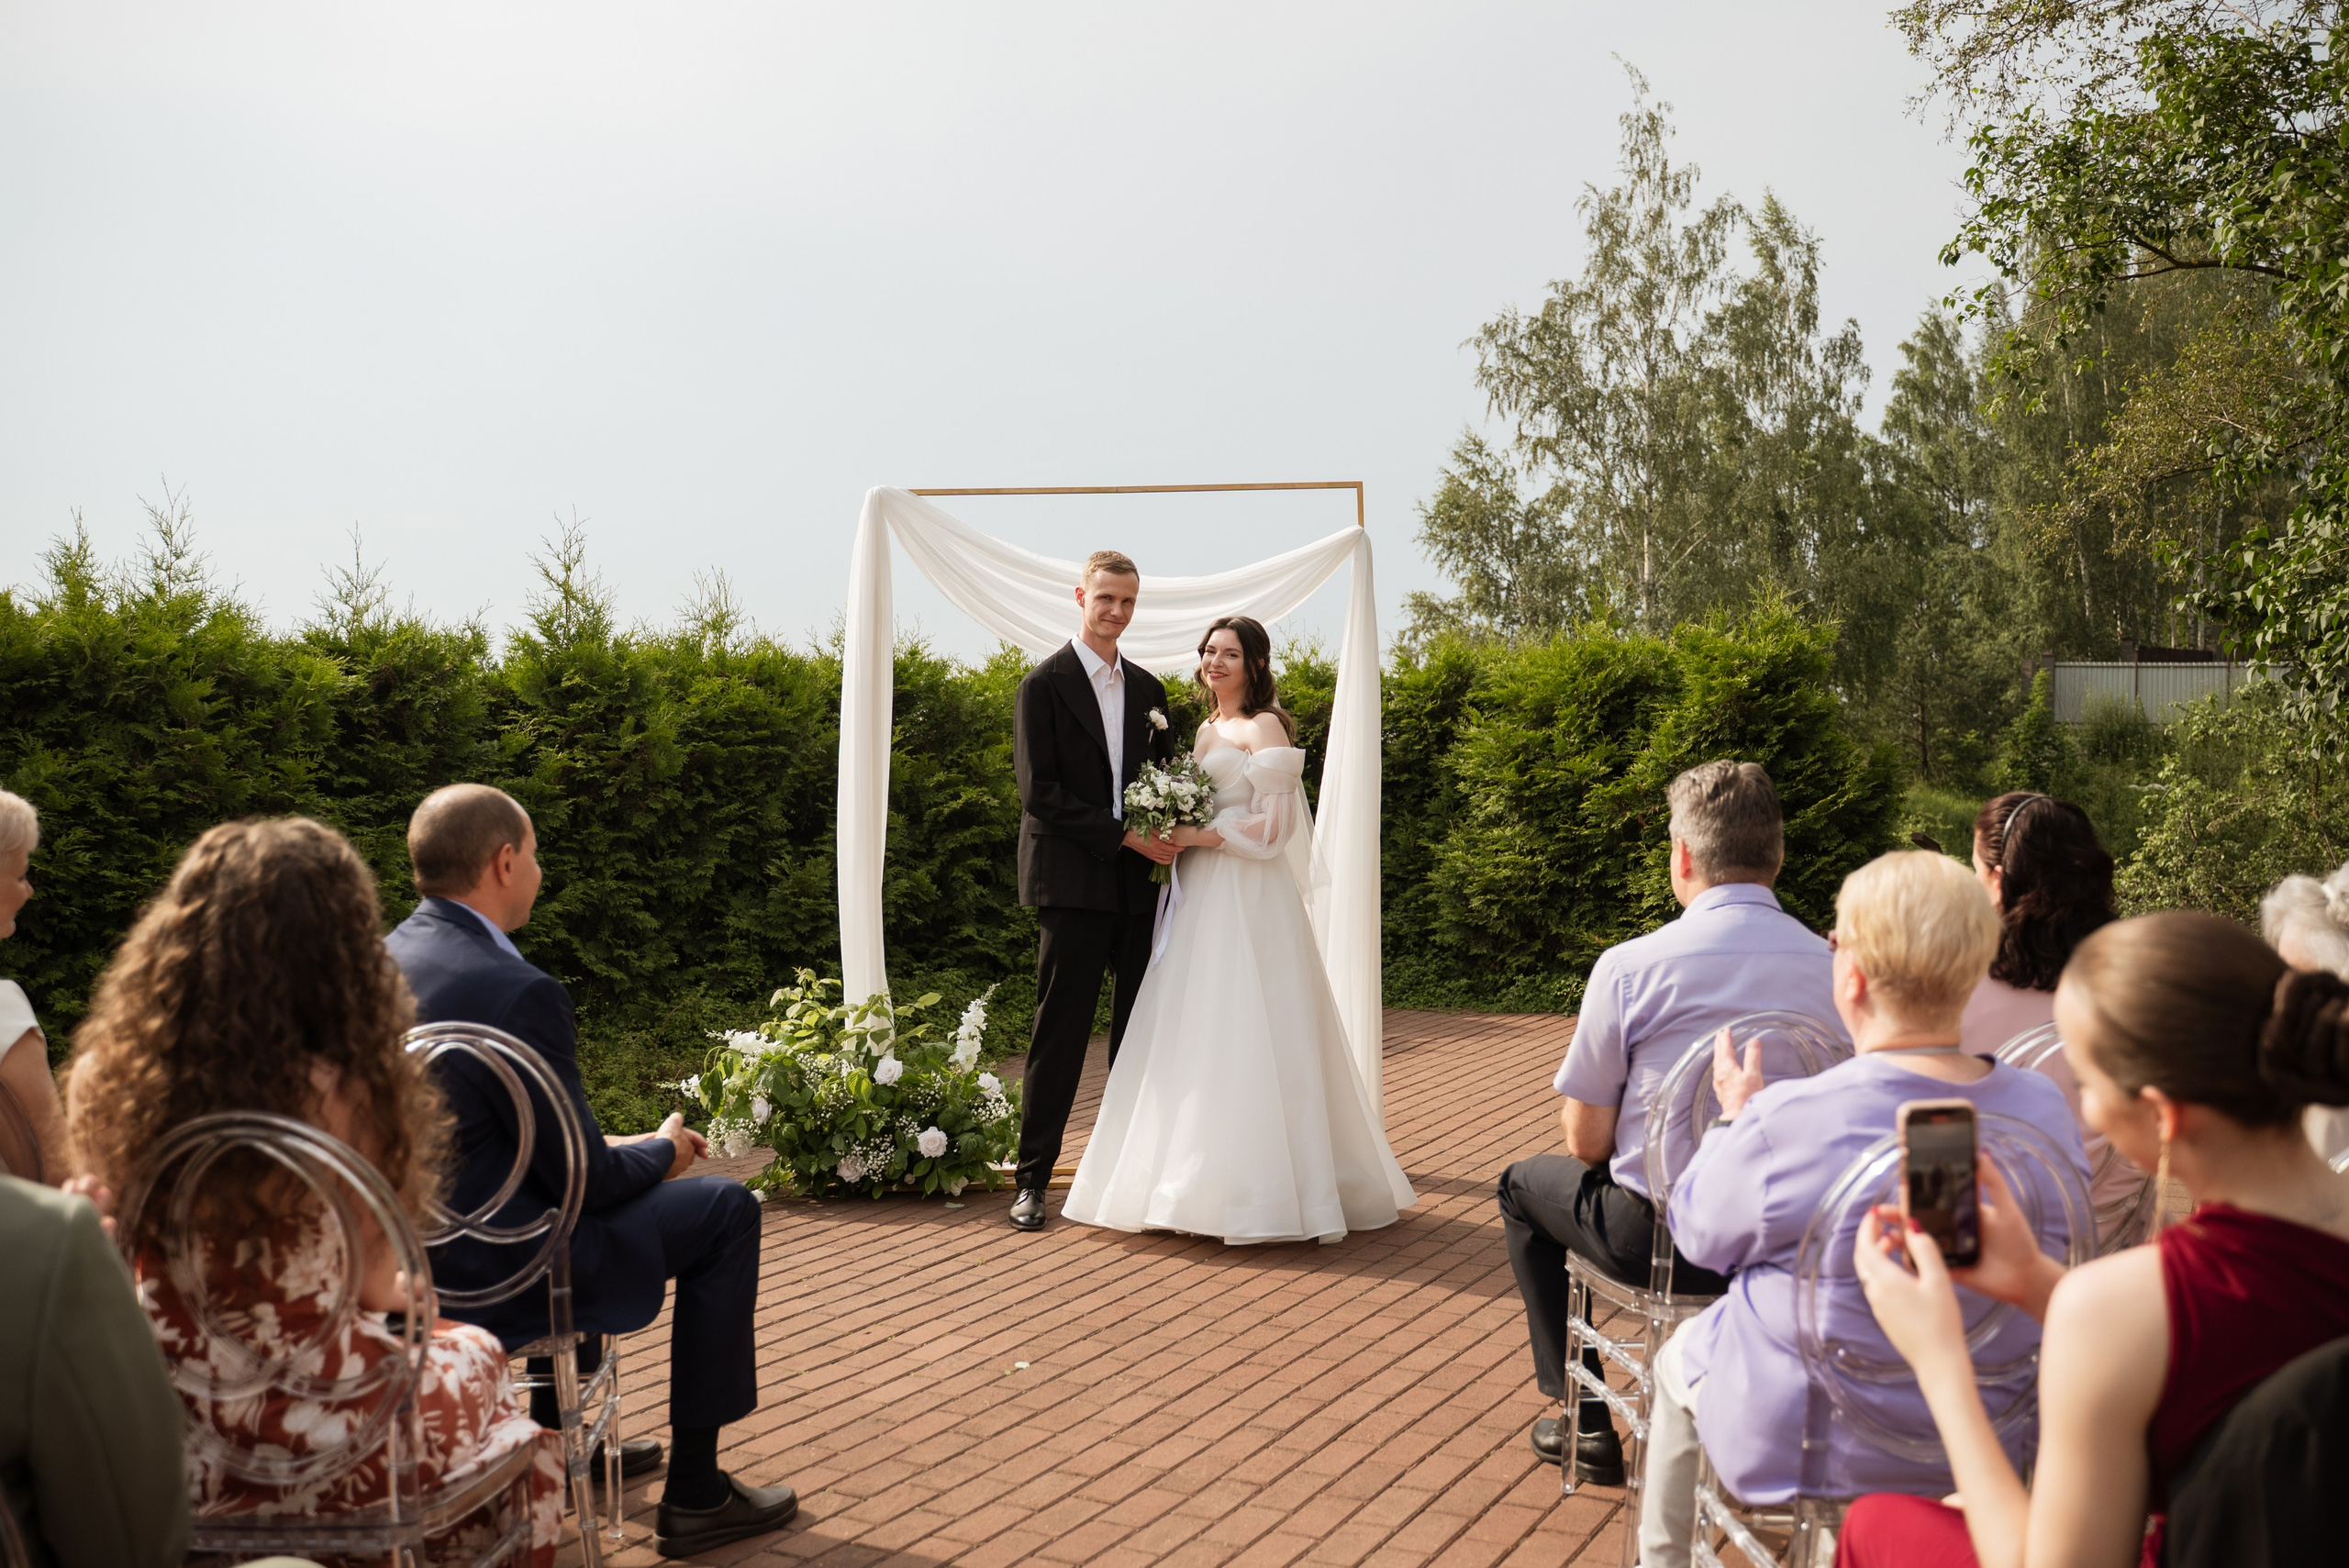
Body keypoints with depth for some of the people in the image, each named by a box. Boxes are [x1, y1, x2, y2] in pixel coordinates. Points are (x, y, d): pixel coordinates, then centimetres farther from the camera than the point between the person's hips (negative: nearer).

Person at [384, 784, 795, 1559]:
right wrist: (662, 1152, 3)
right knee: (725, 1209, 7)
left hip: (412, 1251, 9)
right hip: (492, 1274, -9)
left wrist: (617, 1148, 13)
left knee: (623, 1181, 33)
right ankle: (693, 1494, 14)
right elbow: (585, 1179, -18)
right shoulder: (518, 993, -26)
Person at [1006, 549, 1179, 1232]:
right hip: (1071, 882, -5)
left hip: (1139, 883, 6)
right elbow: (1038, 791, -11)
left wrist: (1169, 835, -1)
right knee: (1060, 1033, -4)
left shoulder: (1147, 688, 15)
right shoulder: (1044, 685, -3)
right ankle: (1032, 1179, 3)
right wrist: (1123, 836, -16)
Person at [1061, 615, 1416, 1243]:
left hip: (1248, 901, -8)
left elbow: (1271, 826, -15)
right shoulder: (1206, 730, 18)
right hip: (1201, 897, 8)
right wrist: (1171, 836, 6)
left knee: (1243, 1038, -9)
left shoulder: (1264, 727, -7)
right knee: (1194, 1040, 6)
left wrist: (1194, 837, -14)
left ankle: (1261, 1191, -4)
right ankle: (1206, 1178, 12)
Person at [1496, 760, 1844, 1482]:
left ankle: (1583, 1419, 25)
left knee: (1525, 1184, 25)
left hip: (1662, 1241, -4)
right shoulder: (1829, 966, -5)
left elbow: (1587, 1142, -9)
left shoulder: (1628, 967, -16)